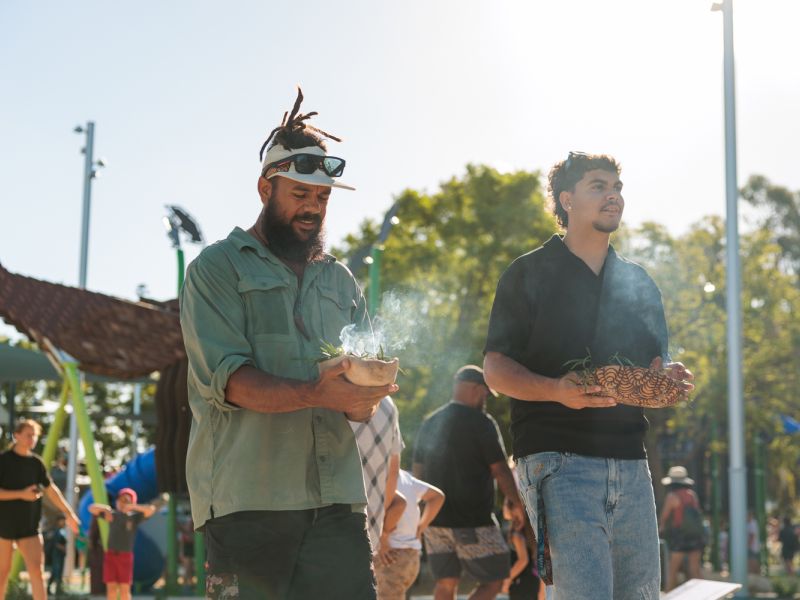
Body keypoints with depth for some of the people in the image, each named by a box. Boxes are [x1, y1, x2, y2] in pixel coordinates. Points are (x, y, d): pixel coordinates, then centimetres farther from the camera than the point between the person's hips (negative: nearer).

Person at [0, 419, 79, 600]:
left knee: (37, 570, -9)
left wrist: (69, 513, 11)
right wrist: (21, 494, -20)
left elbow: (50, 489, 13)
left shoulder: (36, 463, 8)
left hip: (29, 526, 3)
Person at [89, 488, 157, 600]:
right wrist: (105, 508, -17)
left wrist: (133, 507, -22)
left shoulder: (135, 517, 0)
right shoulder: (112, 514, 6)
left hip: (125, 556, -2)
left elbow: (151, 509, -14)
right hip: (110, 554, 2)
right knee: (111, 587, 0)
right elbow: (92, 508, 2)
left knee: (124, 589, -3)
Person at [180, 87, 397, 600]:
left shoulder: (341, 281, 22)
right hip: (247, 500, -4)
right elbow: (228, 378, -8)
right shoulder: (218, 268, 7)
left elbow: (367, 398, 15)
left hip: (337, 500, 4)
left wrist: (363, 399, -11)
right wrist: (319, 394, -24)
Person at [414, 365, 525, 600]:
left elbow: (417, 471, 18)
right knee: (493, 580, 2)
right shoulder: (481, 422, -9)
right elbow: (499, 470, -11)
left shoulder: (429, 423, 13)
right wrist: (516, 504, 1)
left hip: (435, 518, 7)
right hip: (473, 522, -7)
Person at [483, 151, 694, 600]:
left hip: (630, 462, 6)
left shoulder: (639, 283, 19)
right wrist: (557, 389, -21)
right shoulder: (530, 274, 3)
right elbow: (496, 369, -2)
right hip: (560, 460, -6)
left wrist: (669, 378, -2)